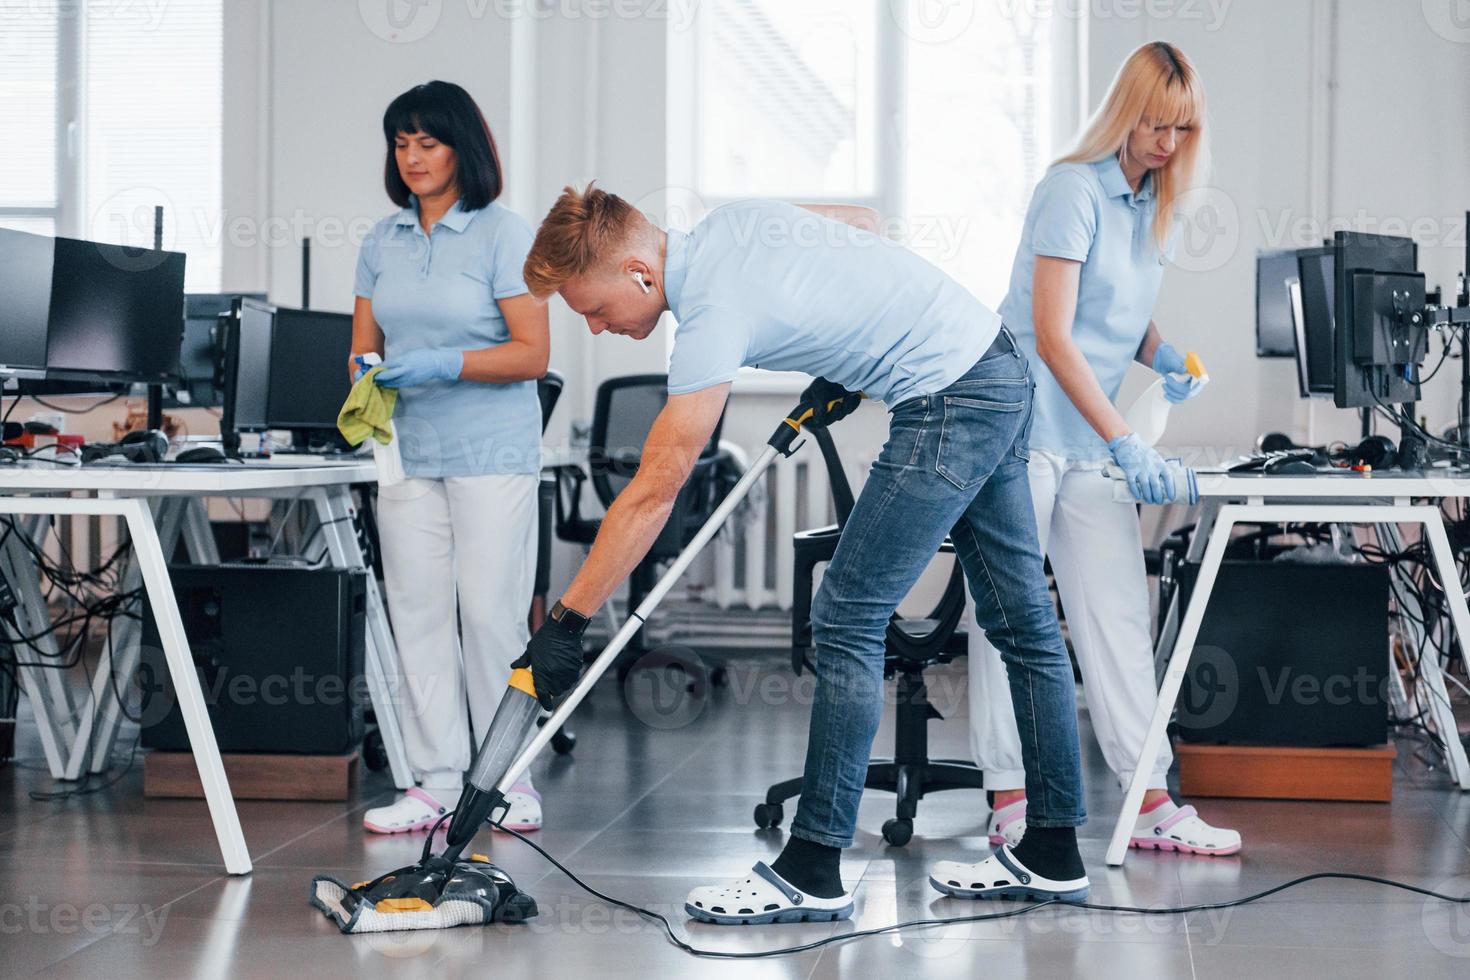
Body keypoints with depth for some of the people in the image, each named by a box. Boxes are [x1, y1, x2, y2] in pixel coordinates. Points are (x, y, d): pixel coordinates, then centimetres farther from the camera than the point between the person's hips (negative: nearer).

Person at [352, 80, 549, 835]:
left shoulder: (502, 234, -3)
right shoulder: (382, 242, 13)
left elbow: (533, 353, -8)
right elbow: (364, 344, 15)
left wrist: (446, 364, -19)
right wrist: (366, 377, -8)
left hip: (492, 452, -5)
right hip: (410, 452, 5)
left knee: (492, 612, -4)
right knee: (417, 610, 3)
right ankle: (437, 780, 9)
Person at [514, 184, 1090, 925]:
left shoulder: (714, 311, -20)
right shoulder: (728, 223, 6)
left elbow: (652, 493, -21)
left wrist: (566, 620, -17)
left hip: (947, 405, -10)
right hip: (1003, 371, 10)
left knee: (847, 620, -7)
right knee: (1022, 620, 11)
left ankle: (812, 872, -4)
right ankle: (1054, 853, 18)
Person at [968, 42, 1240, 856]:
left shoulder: (1151, 203, 12)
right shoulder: (1075, 188, -12)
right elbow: (1053, 336, -18)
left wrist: (1162, 357, 3)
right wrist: (1124, 443, -23)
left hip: (1092, 439, 8)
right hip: (1026, 424, -8)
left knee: (1118, 611, 3)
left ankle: (1152, 802, 4)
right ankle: (1008, 798, 5)